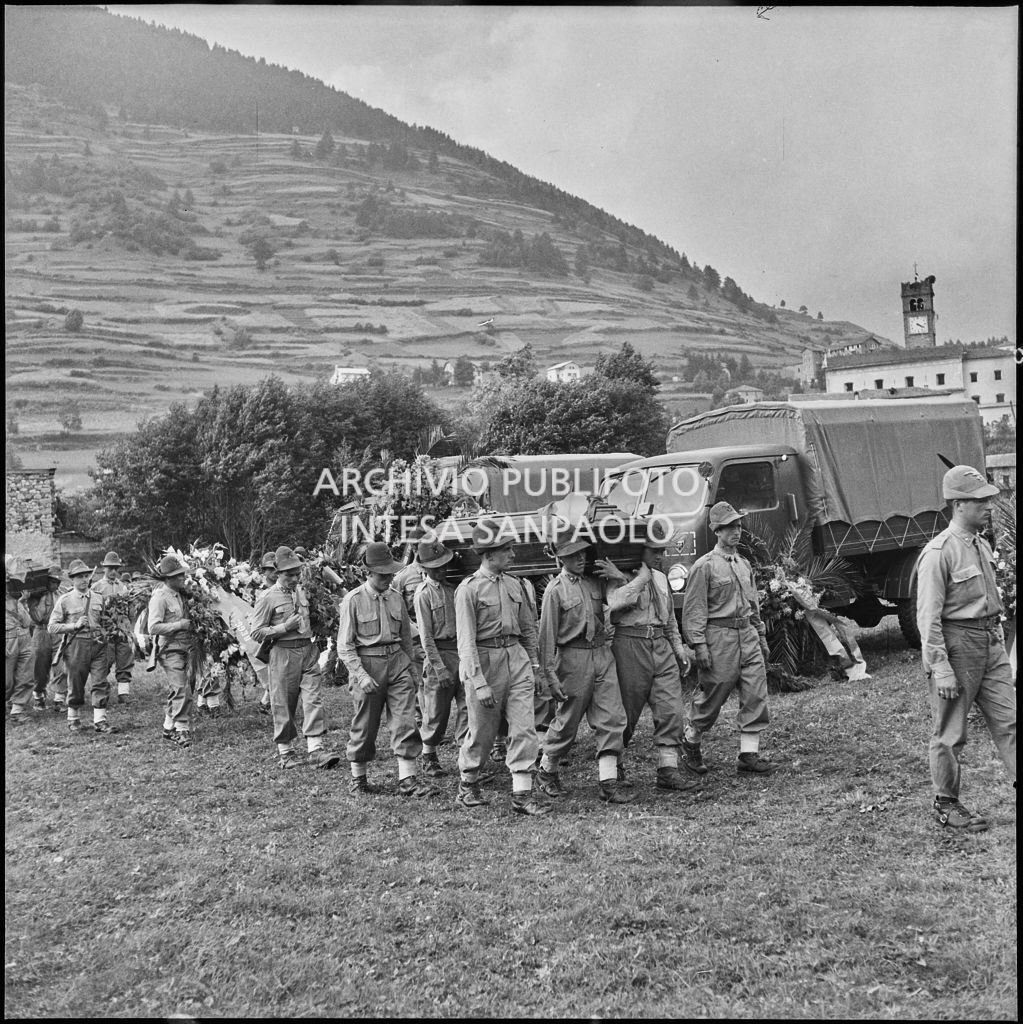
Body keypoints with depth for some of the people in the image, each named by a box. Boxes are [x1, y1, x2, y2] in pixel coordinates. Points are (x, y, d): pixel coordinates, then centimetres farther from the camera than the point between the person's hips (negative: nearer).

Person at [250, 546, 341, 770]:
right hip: (283, 654, -4)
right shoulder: (268, 597, -5)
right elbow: (257, 633, -6)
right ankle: (286, 751, 17)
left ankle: (316, 749, -8)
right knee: (283, 704, 4)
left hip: (309, 651, 4)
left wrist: (314, 635, 14)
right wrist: (285, 627, -15)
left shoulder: (303, 591, 12)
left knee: (314, 699, -6)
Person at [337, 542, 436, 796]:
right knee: (365, 726, 6)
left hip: (397, 661, 4)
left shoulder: (395, 598, 8)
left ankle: (407, 780, -2)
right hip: (367, 663, -4)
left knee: (406, 721, -5)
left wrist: (411, 669, 17)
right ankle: (358, 779, 23)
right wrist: (361, 675, -16)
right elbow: (344, 646, -7)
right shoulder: (354, 600, -7)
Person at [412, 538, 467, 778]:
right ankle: (429, 758, 19)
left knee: (467, 705, -1)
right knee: (436, 710, 3)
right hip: (439, 652, -5)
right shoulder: (423, 594, -7)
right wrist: (439, 667, -15)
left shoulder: (451, 588, 12)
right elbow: (425, 635, -10)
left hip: (461, 650, 5)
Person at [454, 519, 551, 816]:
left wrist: (534, 667, 16)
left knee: (524, 729, -2)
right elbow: (466, 641, -13)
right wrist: (479, 683, -18)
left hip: (517, 657, 5)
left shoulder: (515, 585, 9)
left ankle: (522, 794, 1)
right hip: (485, 660, -5)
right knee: (482, 731, 7)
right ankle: (468, 785, 29)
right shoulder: (468, 589, -10)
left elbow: (528, 628, 18)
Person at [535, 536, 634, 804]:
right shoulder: (555, 590, -6)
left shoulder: (595, 583, 9)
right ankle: (546, 772, 28)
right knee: (567, 721, 6)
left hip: (602, 654, 5)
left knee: (612, 718, -2)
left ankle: (608, 782, 1)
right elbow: (547, 636, -8)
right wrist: (551, 676, -12)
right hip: (573, 658, -5)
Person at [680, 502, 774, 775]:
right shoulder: (705, 566, -7)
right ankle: (691, 742, 26)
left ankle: (748, 753, 4)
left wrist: (761, 637, 21)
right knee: (711, 697, 3)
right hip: (720, 638, -6)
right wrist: (699, 645, -16)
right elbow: (693, 610, -10)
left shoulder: (744, 564, 15)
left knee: (756, 695, -1)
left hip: (748, 636, 7)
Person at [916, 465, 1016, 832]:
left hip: (991, 644, 7)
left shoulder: (982, 545, 9)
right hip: (956, 646, -7)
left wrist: (998, 638, 19)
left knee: (1008, 719, 6)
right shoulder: (939, 553, -17)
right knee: (950, 733, 4)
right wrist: (941, 668, -20)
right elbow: (928, 616, -18)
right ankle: (946, 804, 17)